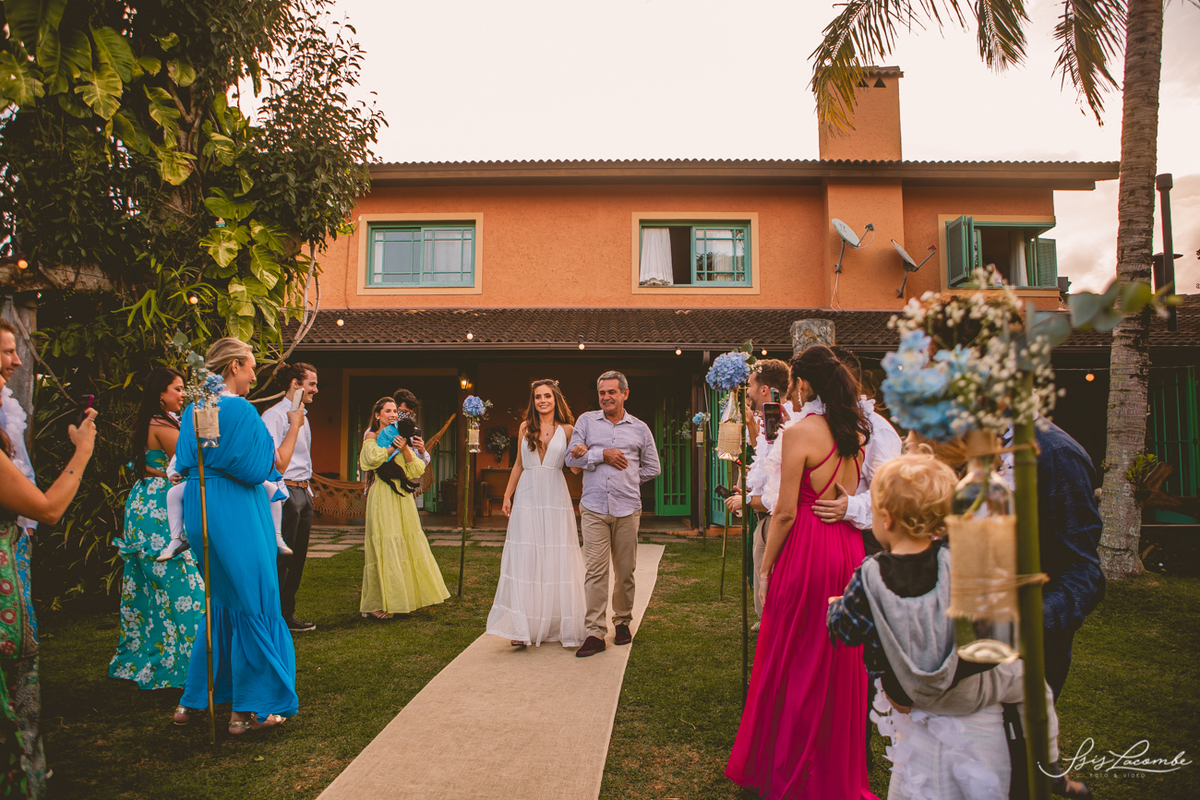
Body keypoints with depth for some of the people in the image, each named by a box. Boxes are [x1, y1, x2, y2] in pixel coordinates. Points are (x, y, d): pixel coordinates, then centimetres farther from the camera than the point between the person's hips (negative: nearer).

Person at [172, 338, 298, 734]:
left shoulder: (195, 410, 10)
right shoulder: (240, 411, -16)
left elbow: (185, 464, 14)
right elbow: (259, 469, -18)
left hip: (203, 515, 9)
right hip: (236, 517, -9)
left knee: (222, 602, 21)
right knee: (251, 605, 2)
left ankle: (193, 701, 27)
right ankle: (248, 710, 11)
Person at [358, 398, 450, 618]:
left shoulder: (401, 438, 18)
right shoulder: (372, 437, 4)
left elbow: (417, 471, 6)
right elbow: (372, 458, -20)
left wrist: (405, 449, -6)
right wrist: (393, 447, -10)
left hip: (403, 497, 6)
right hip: (383, 498, -6)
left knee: (408, 546, 5)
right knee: (385, 548, -6)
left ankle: (405, 597, 14)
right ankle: (377, 604, 1)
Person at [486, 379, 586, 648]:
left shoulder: (567, 430, 5)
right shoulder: (525, 428, 10)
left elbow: (575, 467, 6)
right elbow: (519, 464, 15)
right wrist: (507, 496, 11)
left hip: (556, 497, -1)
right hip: (527, 496, 1)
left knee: (556, 560, 0)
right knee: (525, 560, -1)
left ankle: (556, 624, 10)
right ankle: (523, 627, 2)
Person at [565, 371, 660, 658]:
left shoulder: (639, 428, 11)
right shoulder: (587, 421, 10)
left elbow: (652, 468, 15)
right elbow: (571, 458, 4)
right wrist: (602, 455, -9)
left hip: (627, 508, 1)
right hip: (594, 508, -1)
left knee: (625, 570, 6)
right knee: (595, 570, -6)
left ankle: (622, 622, 23)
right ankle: (595, 632, -3)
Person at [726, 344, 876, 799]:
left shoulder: (799, 433, -14)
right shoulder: (858, 433, 6)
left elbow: (786, 512, -14)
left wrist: (765, 568, -6)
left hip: (806, 552, -6)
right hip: (849, 550, 7)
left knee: (793, 662, 8)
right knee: (840, 664, 17)